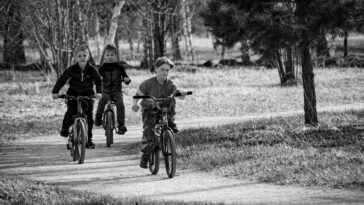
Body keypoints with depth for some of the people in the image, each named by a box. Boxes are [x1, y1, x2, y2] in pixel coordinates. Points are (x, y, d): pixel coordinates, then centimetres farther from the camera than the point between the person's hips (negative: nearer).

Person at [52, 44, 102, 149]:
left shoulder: (92, 70, -10)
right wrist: (55, 92, -21)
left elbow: (98, 81, -8)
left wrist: (99, 92, -27)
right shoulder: (72, 69, -11)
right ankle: (65, 128, 9)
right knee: (71, 112, -20)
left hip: (87, 95, 0)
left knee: (89, 116, -7)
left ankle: (89, 139, 3)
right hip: (73, 93, 0)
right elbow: (61, 80, -9)